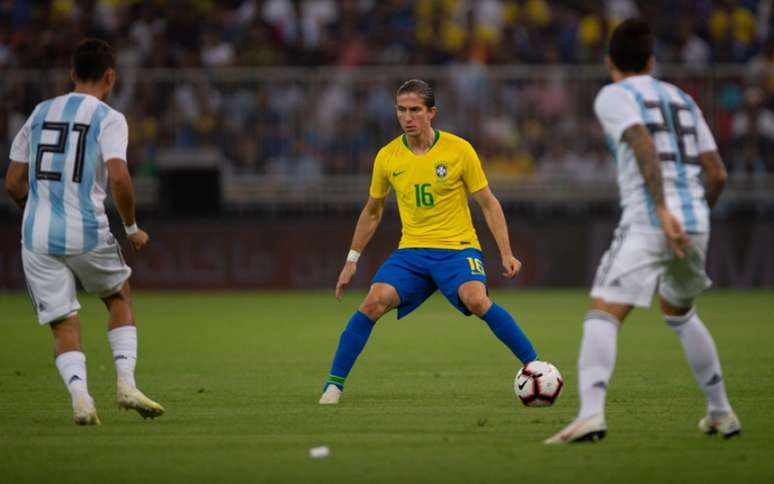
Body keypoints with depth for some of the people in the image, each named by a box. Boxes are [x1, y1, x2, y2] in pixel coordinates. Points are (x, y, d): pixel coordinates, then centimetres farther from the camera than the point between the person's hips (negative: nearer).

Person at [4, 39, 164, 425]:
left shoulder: (40, 114, 13)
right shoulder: (108, 119, -2)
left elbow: (13, 183, 13)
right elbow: (118, 178, -17)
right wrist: (132, 228, -3)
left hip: (37, 237, 3)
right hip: (87, 232, -3)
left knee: (64, 326, 5)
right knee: (119, 299, 22)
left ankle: (79, 393, -18)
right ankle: (126, 383, 7)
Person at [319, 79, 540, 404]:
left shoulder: (459, 150, -6)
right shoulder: (387, 157, 3)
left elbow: (488, 204, 1)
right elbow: (372, 212, 18)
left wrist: (506, 254, -7)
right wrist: (352, 259, 18)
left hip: (457, 248, -3)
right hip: (412, 251, 3)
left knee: (476, 300, -31)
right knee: (375, 301, -21)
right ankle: (334, 384, -11)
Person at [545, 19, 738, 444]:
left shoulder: (613, 96, 4)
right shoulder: (680, 99, 22)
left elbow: (644, 144, -15)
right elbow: (717, 173, 16)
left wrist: (663, 211, -23)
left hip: (647, 223, -6)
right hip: (694, 223, 6)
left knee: (602, 315, -11)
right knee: (680, 313, 28)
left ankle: (591, 412, -31)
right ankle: (720, 413, 30)